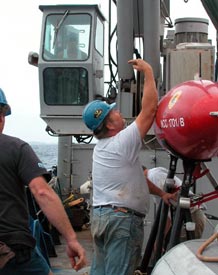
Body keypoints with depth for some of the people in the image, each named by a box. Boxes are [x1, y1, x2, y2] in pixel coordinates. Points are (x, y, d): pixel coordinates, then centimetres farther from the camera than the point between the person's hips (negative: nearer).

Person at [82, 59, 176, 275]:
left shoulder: (100, 148, 15)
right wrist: (148, 71, -5)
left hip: (99, 216, 9)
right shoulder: (123, 142, -12)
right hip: (123, 217, -9)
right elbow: (149, 108, -13)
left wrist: (161, 192, 22)